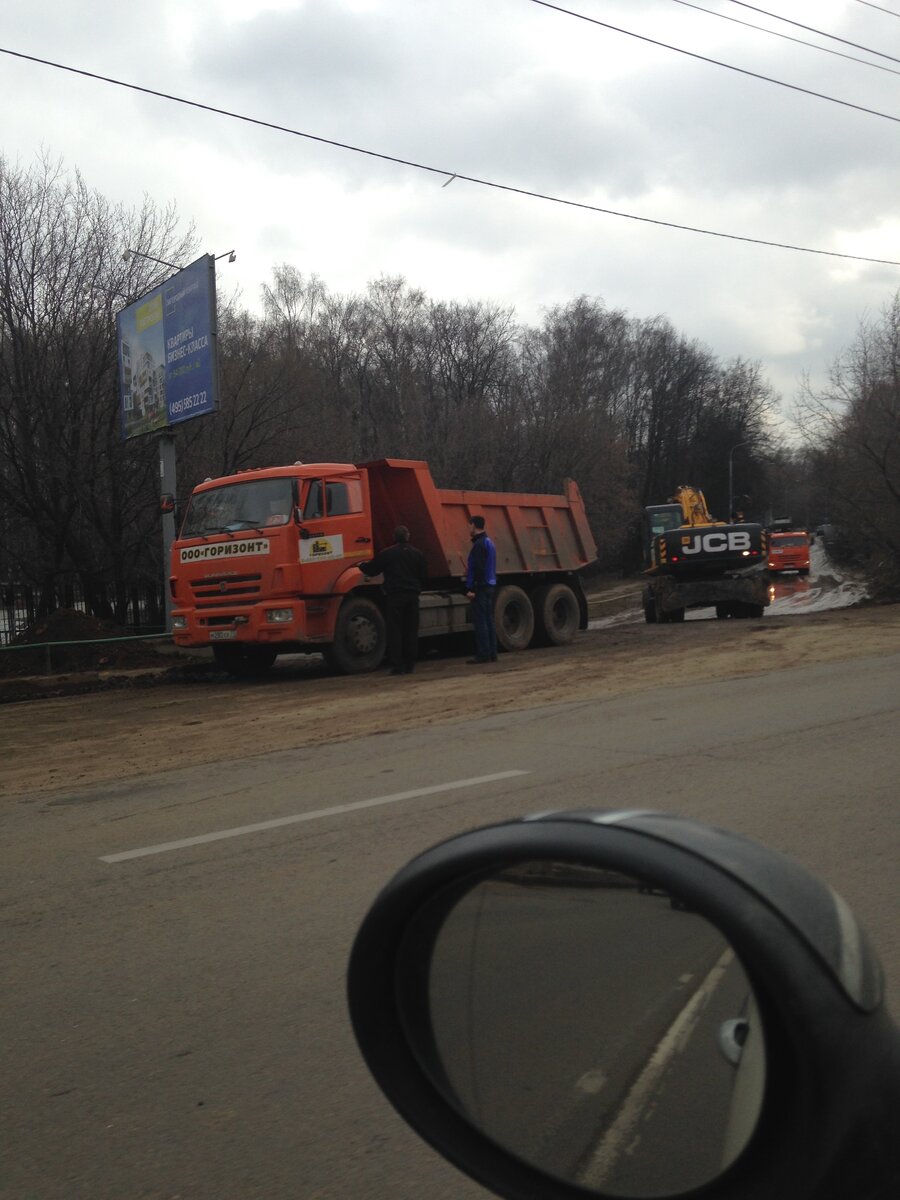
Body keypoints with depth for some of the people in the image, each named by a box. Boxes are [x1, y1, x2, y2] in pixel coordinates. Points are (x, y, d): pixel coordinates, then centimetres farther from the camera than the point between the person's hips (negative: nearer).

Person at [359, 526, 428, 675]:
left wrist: (361, 565, 24)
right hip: (412, 596, 3)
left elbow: (371, 569, 3)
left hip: (394, 597, -3)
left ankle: (397, 665, -3)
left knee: (394, 631, 1)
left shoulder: (387, 554, -4)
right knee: (411, 631, 8)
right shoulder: (417, 554, 6)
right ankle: (410, 665, 9)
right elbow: (424, 576, 9)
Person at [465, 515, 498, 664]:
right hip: (490, 585, 10)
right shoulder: (489, 542, 17)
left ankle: (483, 655, -8)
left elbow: (477, 568, -20)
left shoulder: (479, 544, -14)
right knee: (488, 620, 11)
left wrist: (471, 588, -20)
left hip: (481, 586, -10)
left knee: (480, 621, -7)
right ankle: (491, 653, 13)